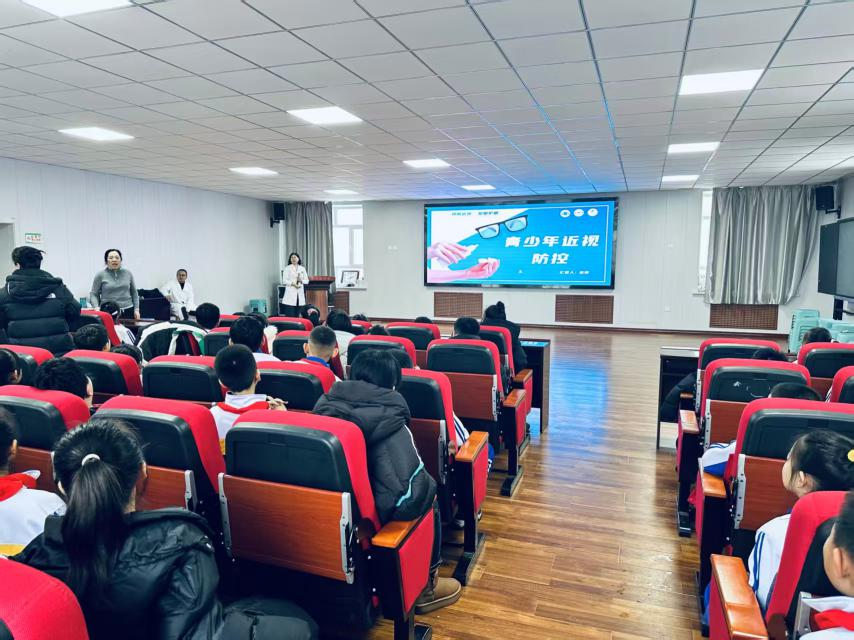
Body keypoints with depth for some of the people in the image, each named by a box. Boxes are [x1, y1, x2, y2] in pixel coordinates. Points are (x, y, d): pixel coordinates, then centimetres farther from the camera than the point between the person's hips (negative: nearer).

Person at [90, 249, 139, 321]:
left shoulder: (128, 274, 10)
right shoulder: (100, 275, 3)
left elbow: (134, 293, 15)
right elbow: (93, 294, 3)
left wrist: (136, 309, 8)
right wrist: (96, 308, -13)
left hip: (128, 311, 2)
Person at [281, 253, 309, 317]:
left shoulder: (302, 268, 13)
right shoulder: (287, 268, 2)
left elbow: (307, 280, 11)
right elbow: (284, 281, -5)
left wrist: (301, 280, -9)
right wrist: (293, 283, -17)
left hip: (300, 294, 4)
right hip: (290, 294, -4)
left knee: (297, 315, 5)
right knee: (290, 316, -8)